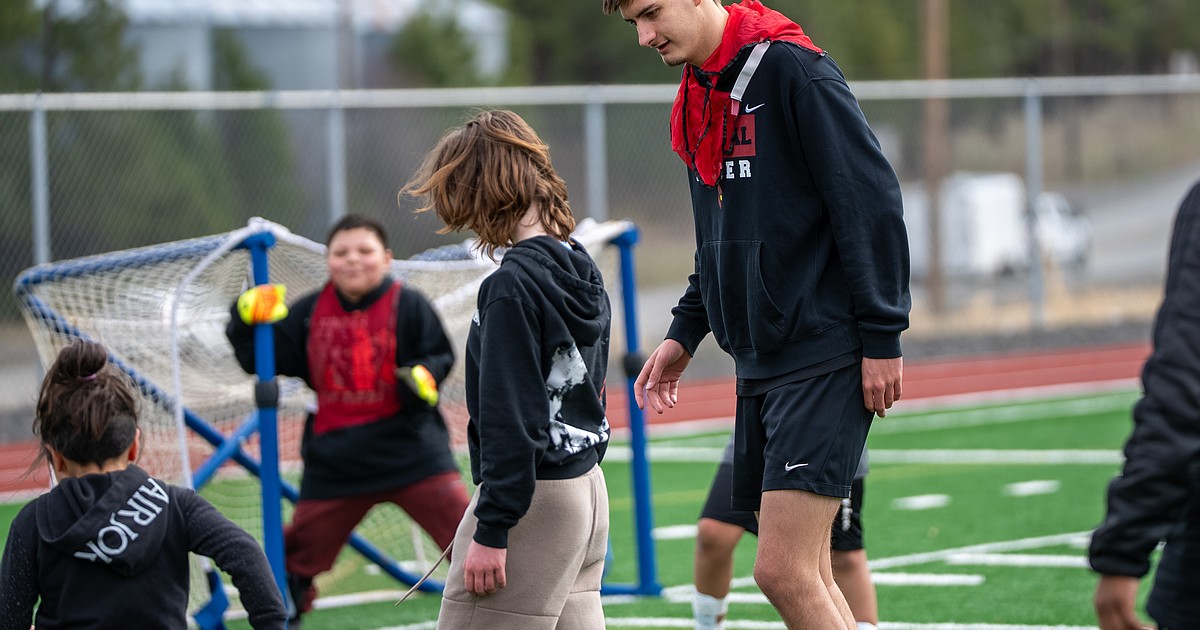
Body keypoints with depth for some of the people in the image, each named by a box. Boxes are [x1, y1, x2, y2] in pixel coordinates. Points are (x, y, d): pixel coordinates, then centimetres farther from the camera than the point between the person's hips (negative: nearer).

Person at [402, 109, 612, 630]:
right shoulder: (581, 271, 10)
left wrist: (491, 531, -18)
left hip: (529, 499, -9)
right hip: (587, 487, 9)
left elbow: (511, 417, -20)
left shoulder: (513, 284, -17)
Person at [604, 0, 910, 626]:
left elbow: (872, 199, -14)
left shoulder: (792, 69, -12)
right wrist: (685, 333, 16)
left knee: (784, 573, -15)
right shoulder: (697, 99, 13)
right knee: (806, 579, 8)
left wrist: (882, 337, -15)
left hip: (826, 358, -9)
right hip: (760, 363, 9)